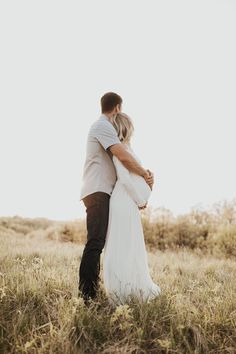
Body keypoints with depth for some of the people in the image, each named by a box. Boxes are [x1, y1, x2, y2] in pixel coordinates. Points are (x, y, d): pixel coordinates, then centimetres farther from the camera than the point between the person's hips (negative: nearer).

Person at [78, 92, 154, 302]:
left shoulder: (102, 126, 25)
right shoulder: (103, 126, -7)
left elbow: (122, 159, 20)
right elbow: (124, 157, -18)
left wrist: (144, 173, 5)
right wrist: (146, 175, -4)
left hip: (99, 192, 11)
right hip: (98, 191, -11)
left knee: (97, 242, 10)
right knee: (95, 242, -14)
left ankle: (89, 290, 15)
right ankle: (86, 293, -14)